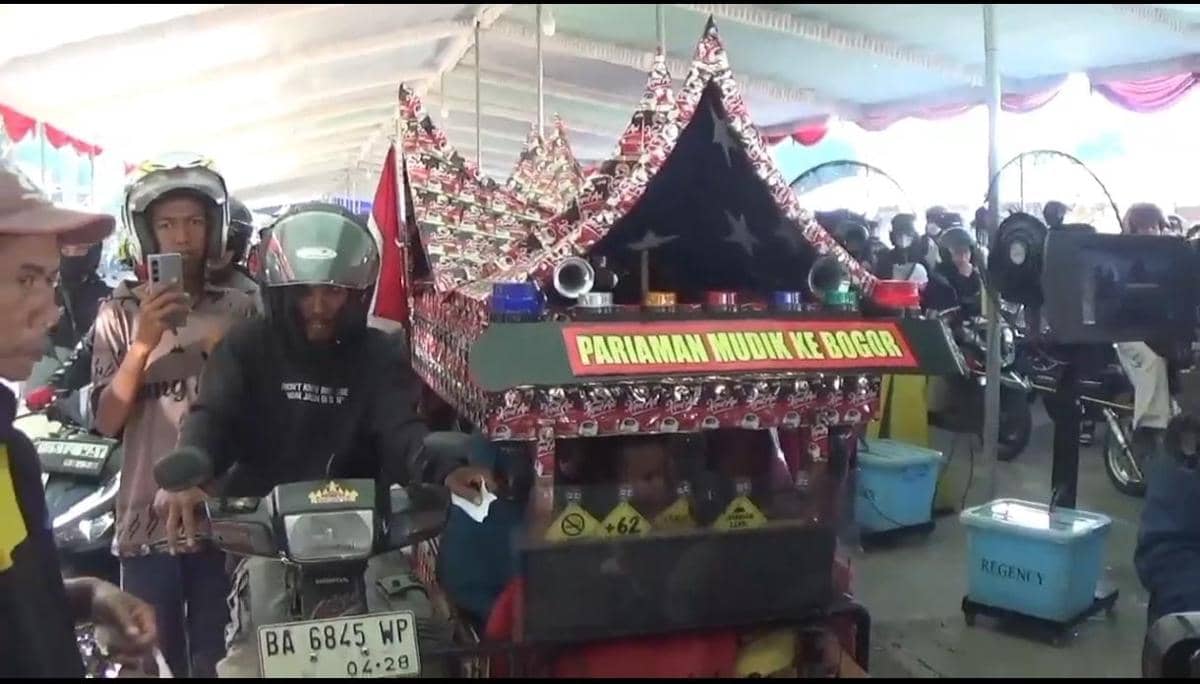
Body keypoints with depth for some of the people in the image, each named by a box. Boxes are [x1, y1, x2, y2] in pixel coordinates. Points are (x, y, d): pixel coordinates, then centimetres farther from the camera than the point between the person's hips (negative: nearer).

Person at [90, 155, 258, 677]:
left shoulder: (239, 309, 2)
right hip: (148, 520, 0)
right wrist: (142, 343, -17)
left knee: (218, 659, 11)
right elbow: (107, 422, -7)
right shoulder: (121, 312, 1)